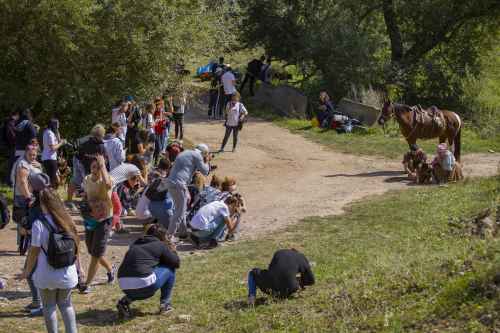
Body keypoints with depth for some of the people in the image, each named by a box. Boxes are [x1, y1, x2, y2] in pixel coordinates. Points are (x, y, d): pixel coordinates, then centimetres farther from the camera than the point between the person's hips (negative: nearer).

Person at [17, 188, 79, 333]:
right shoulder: (67, 221, -2)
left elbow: (34, 251, -13)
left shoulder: (39, 224, -17)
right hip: (67, 274, 4)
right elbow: (75, 246, 5)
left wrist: (27, 271, 0)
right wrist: (78, 267, 17)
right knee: (65, 304, 19)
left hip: (47, 275, -4)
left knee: (49, 306, 13)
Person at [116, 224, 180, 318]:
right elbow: (177, 263, 15)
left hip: (124, 287, 6)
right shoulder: (160, 245, 7)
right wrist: (173, 251, 34)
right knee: (170, 268, 16)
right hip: (144, 285, -6)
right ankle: (165, 304, 19)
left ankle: (125, 301, 15)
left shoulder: (135, 244, 24)